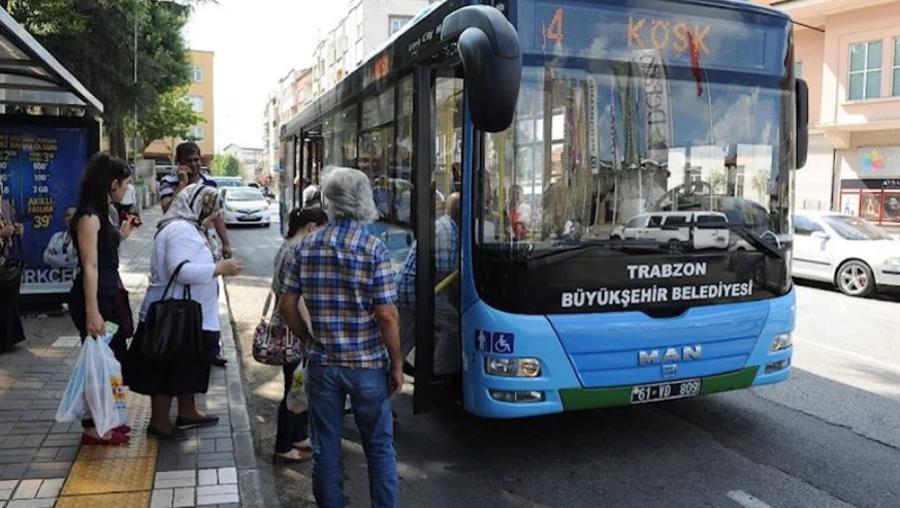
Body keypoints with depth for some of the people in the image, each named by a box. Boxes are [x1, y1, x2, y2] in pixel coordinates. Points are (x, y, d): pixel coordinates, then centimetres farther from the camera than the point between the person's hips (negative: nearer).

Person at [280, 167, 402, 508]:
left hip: (322, 364, 3)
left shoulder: (305, 248, -2)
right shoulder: (374, 249, -13)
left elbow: (287, 306, 1)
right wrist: (397, 363, -5)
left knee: (325, 447, 15)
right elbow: (386, 315, -15)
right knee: (379, 446, 13)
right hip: (368, 364, -2)